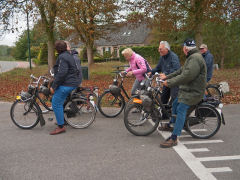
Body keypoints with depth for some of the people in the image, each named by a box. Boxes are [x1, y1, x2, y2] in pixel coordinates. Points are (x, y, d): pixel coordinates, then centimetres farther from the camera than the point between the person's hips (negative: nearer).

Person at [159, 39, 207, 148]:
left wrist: (170, 82, -21)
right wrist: (167, 77, 19)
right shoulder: (192, 57, 18)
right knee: (175, 104, 20)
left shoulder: (195, 58, -19)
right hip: (188, 90, 11)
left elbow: (187, 76, -27)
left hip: (193, 92, -11)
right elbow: (181, 71, 22)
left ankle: (174, 138, -19)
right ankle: (172, 124, 40)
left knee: (181, 110, -17)